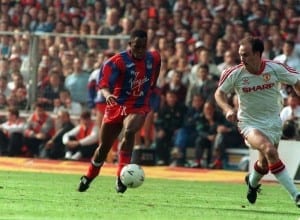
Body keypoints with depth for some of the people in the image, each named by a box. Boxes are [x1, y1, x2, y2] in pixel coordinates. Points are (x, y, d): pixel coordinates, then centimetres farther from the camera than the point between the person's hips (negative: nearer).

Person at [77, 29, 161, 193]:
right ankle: (88, 178, 35)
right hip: (117, 106, 0)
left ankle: (121, 176, -31)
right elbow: (104, 84, -26)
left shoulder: (154, 59, -1)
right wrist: (108, 95, -46)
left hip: (139, 107, 0)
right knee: (104, 146, 9)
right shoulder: (118, 61, -15)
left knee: (129, 131, -32)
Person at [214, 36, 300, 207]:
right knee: (269, 150, -28)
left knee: (265, 163, 11)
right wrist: (228, 109, -17)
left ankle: (252, 182, 50)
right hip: (249, 123, -3)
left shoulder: (276, 69, -15)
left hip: (273, 121, 3)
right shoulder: (235, 74, -15)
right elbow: (220, 92, 0)